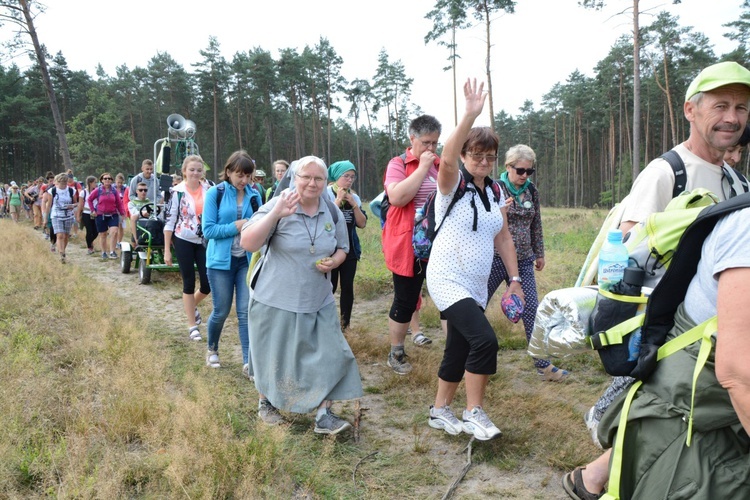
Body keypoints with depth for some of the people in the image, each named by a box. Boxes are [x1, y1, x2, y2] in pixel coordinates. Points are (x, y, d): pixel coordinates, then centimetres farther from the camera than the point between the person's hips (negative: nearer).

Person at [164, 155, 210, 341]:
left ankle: (192, 306, 34)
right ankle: (192, 325, 15)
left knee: (208, 284, 1)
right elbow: (169, 221, -5)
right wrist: (167, 249, -7)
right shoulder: (178, 192, -7)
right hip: (184, 242, -3)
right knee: (189, 283, 4)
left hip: (205, 242, 3)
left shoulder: (209, 190, 1)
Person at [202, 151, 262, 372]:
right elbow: (208, 230, -12)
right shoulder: (215, 193, -7)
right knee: (221, 311, 8)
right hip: (221, 260, -2)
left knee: (246, 311, -1)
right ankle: (212, 349, 35)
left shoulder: (254, 195, 1)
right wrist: (235, 226, -19)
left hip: (247, 260, 2)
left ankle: (248, 362, 4)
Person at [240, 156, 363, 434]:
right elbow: (248, 244, -22)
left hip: (318, 302, 3)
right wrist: (276, 214, -35)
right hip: (276, 300, -3)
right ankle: (266, 403, 36)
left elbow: (342, 249, 14)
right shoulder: (278, 205, -12)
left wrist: (334, 261, -10)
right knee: (274, 356, 11)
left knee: (327, 354, -3)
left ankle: (324, 415, 9)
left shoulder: (333, 212, 1)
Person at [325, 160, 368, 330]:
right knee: (329, 287, -6)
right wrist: (338, 200, -16)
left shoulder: (354, 197, 9)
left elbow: (362, 223, 3)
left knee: (348, 287, 6)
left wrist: (354, 204, -8)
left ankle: (345, 325, 16)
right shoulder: (325, 194, -6)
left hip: (350, 250, 5)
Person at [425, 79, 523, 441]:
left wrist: (514, 279, 8)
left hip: (477, 285, 7)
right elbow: (447, 158, -33)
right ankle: (474, 413, -4)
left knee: (459, 350, 14)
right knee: (484, 340, -21)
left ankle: (440, 411, 31)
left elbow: (503, 238, 13)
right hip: (448, 281, -7)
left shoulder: (495, 193, 9)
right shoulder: (453, 185, -10)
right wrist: (471, 115, -41)